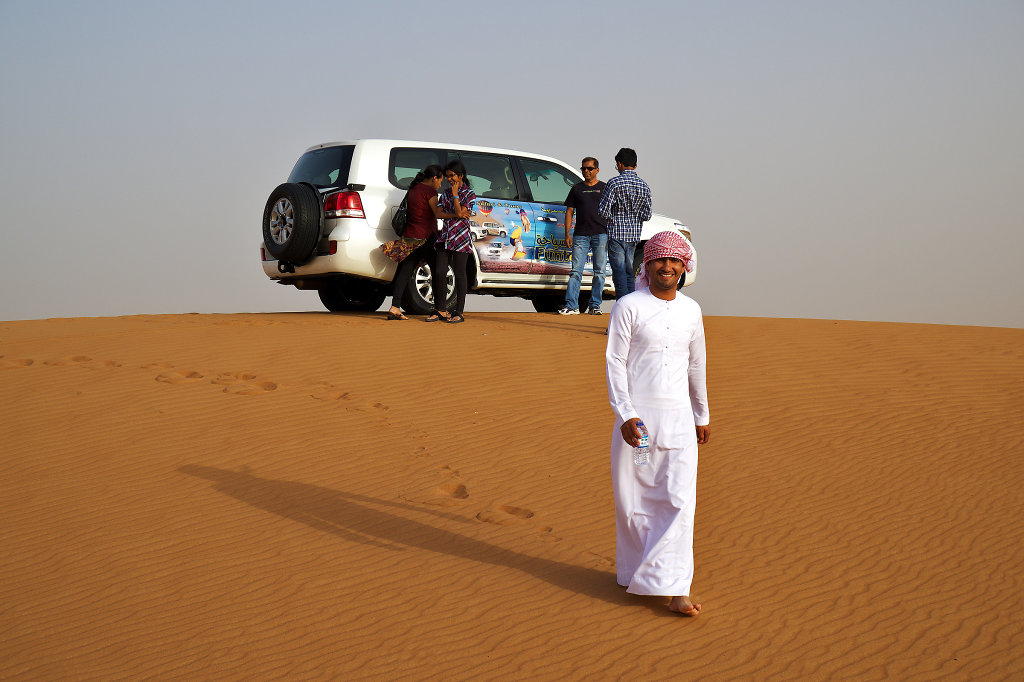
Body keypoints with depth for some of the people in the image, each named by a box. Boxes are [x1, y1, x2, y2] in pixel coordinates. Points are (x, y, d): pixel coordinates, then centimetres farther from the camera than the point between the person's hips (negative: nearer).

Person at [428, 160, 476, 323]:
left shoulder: (470, 194, -1)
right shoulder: (445, 193, 15)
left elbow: (460, 213, -13)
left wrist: (455, 194, -9)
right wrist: (455, 215, -12)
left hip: (461, 238, -5)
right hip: (445, 237, 5)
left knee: (459, 274, -2)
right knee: (439, 272, -2)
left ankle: (459, 312, 3)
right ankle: (440, 309, 7)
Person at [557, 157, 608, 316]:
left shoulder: (605, 188, 11)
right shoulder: (577, 189, 14)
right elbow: (569, 212, 13)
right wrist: (567, 234, 3)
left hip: (601, 234, 0)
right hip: (581, 235, 1)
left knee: (599, 272, 0)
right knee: (576, 271, -6)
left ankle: (595, 305, 6)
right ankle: (571, 305, -8)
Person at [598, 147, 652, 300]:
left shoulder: (614, 183, -9)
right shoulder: (644, 186, 6)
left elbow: (603, 210, -13)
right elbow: (647, 215, 3)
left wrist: (614, 217, 7)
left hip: (616, 234, -5)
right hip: (634, 236, 5)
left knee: (620, 273, -3)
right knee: (629, 273, 14)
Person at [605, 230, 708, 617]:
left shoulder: (691, 310, 9)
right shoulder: (628, 307, -4)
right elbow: (615, 363, -6)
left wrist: (702, 416, 23)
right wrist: (626, 414, -15)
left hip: (679, 418, 3)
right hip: (636, 416, -3)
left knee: (680, 501, -6)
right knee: (634, 500, 4)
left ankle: (674, 588, -5)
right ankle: (635, 572, 22)